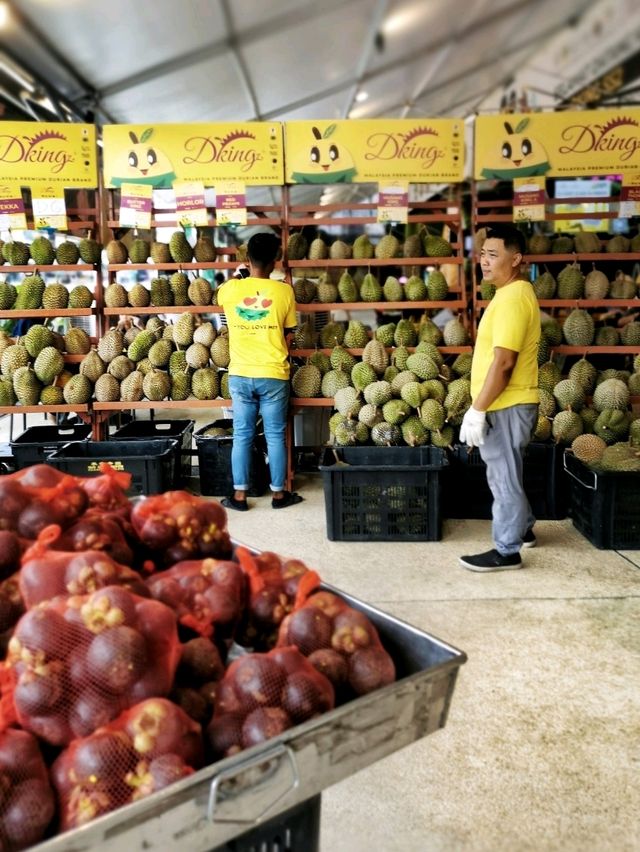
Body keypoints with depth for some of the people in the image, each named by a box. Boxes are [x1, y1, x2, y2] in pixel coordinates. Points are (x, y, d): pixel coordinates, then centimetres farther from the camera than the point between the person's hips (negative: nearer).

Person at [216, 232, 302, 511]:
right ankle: (279, 493, 18)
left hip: (240, 375, 1)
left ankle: (239, 495, 14)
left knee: (242, 436, 10)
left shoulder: (229, 289, -2)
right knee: (275, 436, 9)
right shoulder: (284, 291, -5)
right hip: (273, 375, -1)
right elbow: (289, 330, 6)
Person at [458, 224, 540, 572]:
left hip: (507, 406, -10)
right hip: (506, 403, 10)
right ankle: (522, 530, 38)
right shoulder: (513, 293, 14)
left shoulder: (512, 297, -19)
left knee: (503, 478, 0)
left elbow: (503, 362, -25)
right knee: (504, 474, 22)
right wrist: (481, 407, 21)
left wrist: (477, 410, -22)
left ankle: (507, 551, 11)